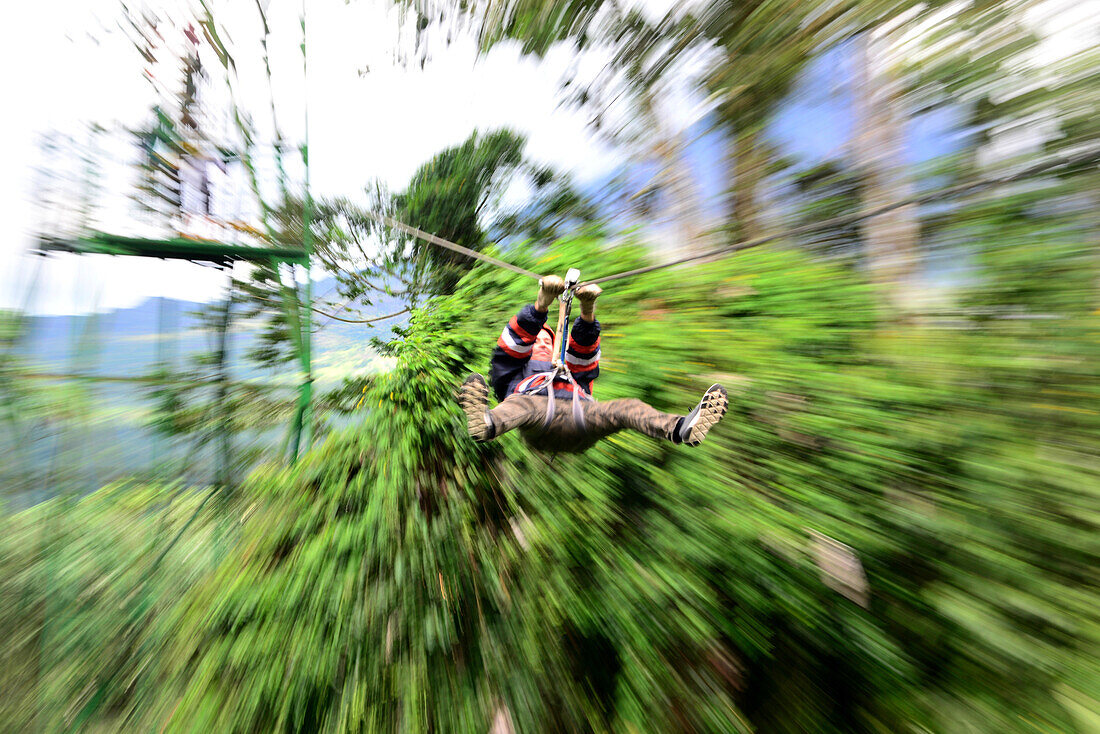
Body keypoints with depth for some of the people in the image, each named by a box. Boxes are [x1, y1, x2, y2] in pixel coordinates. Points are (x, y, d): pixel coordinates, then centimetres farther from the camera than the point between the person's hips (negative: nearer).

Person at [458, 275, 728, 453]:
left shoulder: (571, 373, 42)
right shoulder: (513, 373, 34)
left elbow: (584, 354, 25)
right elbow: (515, 343, 16)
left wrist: (587, 312, 8)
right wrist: (541, 304, 0)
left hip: (581, 418, 3)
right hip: (539, 424, -2)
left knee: (627, 407, -25)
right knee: (524, 403, -37)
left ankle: (683, 428, -48)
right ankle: (486, 424, -66)